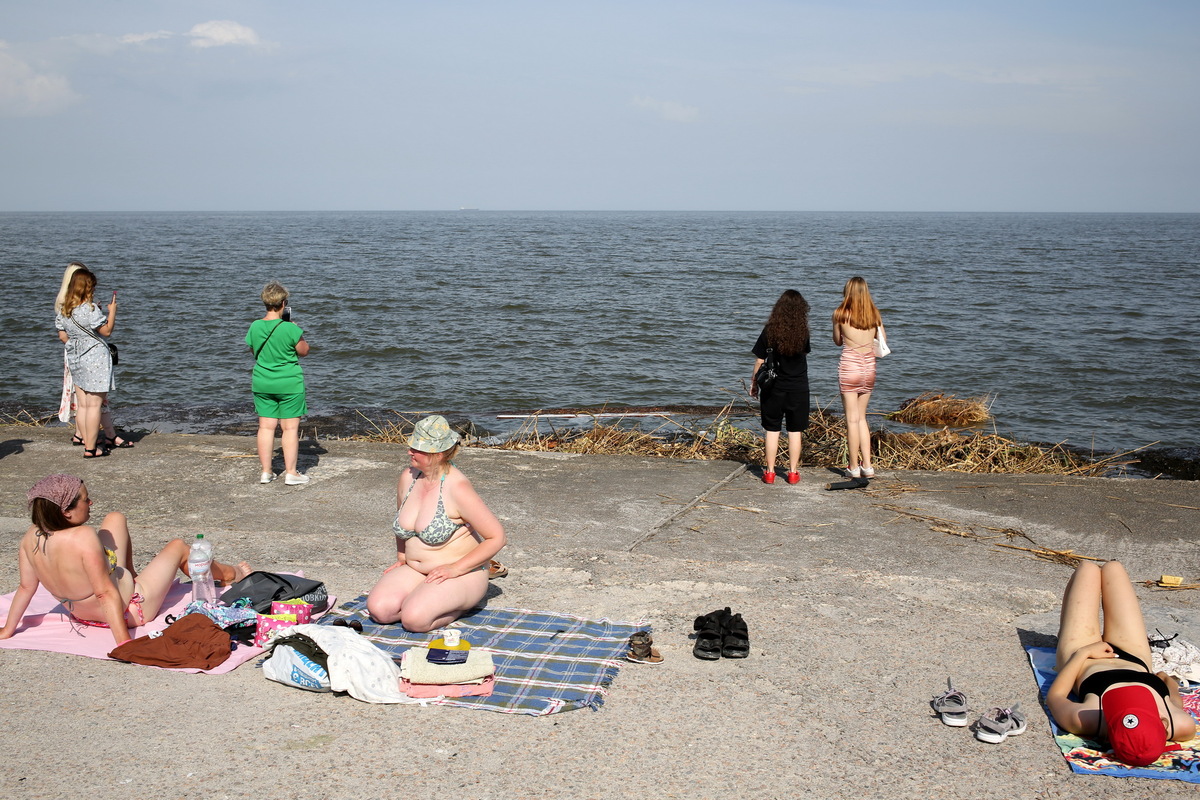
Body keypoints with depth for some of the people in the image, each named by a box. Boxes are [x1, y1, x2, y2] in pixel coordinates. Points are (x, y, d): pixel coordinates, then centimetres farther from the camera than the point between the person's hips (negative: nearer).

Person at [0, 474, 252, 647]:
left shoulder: (32, 537, -17)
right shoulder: (82, 537, -38)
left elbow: (26, 586, -8)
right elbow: (106, 594, -35)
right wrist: (124, 643, -31)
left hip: (82, 613, 7)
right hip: (130, 612, -7)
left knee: (116, 519, 15)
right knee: (177, 547, 16)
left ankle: (130, 575, 40)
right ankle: (228, 574, 45)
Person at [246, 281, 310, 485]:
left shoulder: (255, 327, -3)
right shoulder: (290, 329, -18)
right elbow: (304, 351, -4)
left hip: (262, 383, 5)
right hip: (289, 384, -5)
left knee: (266, 426, 10)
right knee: (290, 427, 3)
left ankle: (266, 472, 16)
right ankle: (291, 473, 6)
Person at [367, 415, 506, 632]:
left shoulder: (457, 488, -20)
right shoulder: (407, 478, 1)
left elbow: (496, 537, -19)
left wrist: (454, 569, -20)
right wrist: (401, 558, 14)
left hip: (461, 574, -6)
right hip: (414, 571, 6)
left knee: (415, 620, -29)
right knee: (379, 609, -18)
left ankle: (461, 605, -1)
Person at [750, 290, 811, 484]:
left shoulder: (769, 331, -9)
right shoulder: (802, 332, -6)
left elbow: (759, 361, -5)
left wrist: (754, 384, 6)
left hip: (773, 388, -1)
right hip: (798, 388, 1)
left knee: (772, 430, 8)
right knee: (795, 431, 9)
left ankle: (770, 472, 10)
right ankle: (793, 472, 13)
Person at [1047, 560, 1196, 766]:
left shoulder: (1082, 721, -49)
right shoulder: (1183, 726, -43)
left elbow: (1054, 695, -23)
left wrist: (1083, 653, -16)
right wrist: (1169, 680, 6)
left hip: (1082, 657, -1)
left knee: (1088, 569, 16)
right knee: (1112, 568, 18)